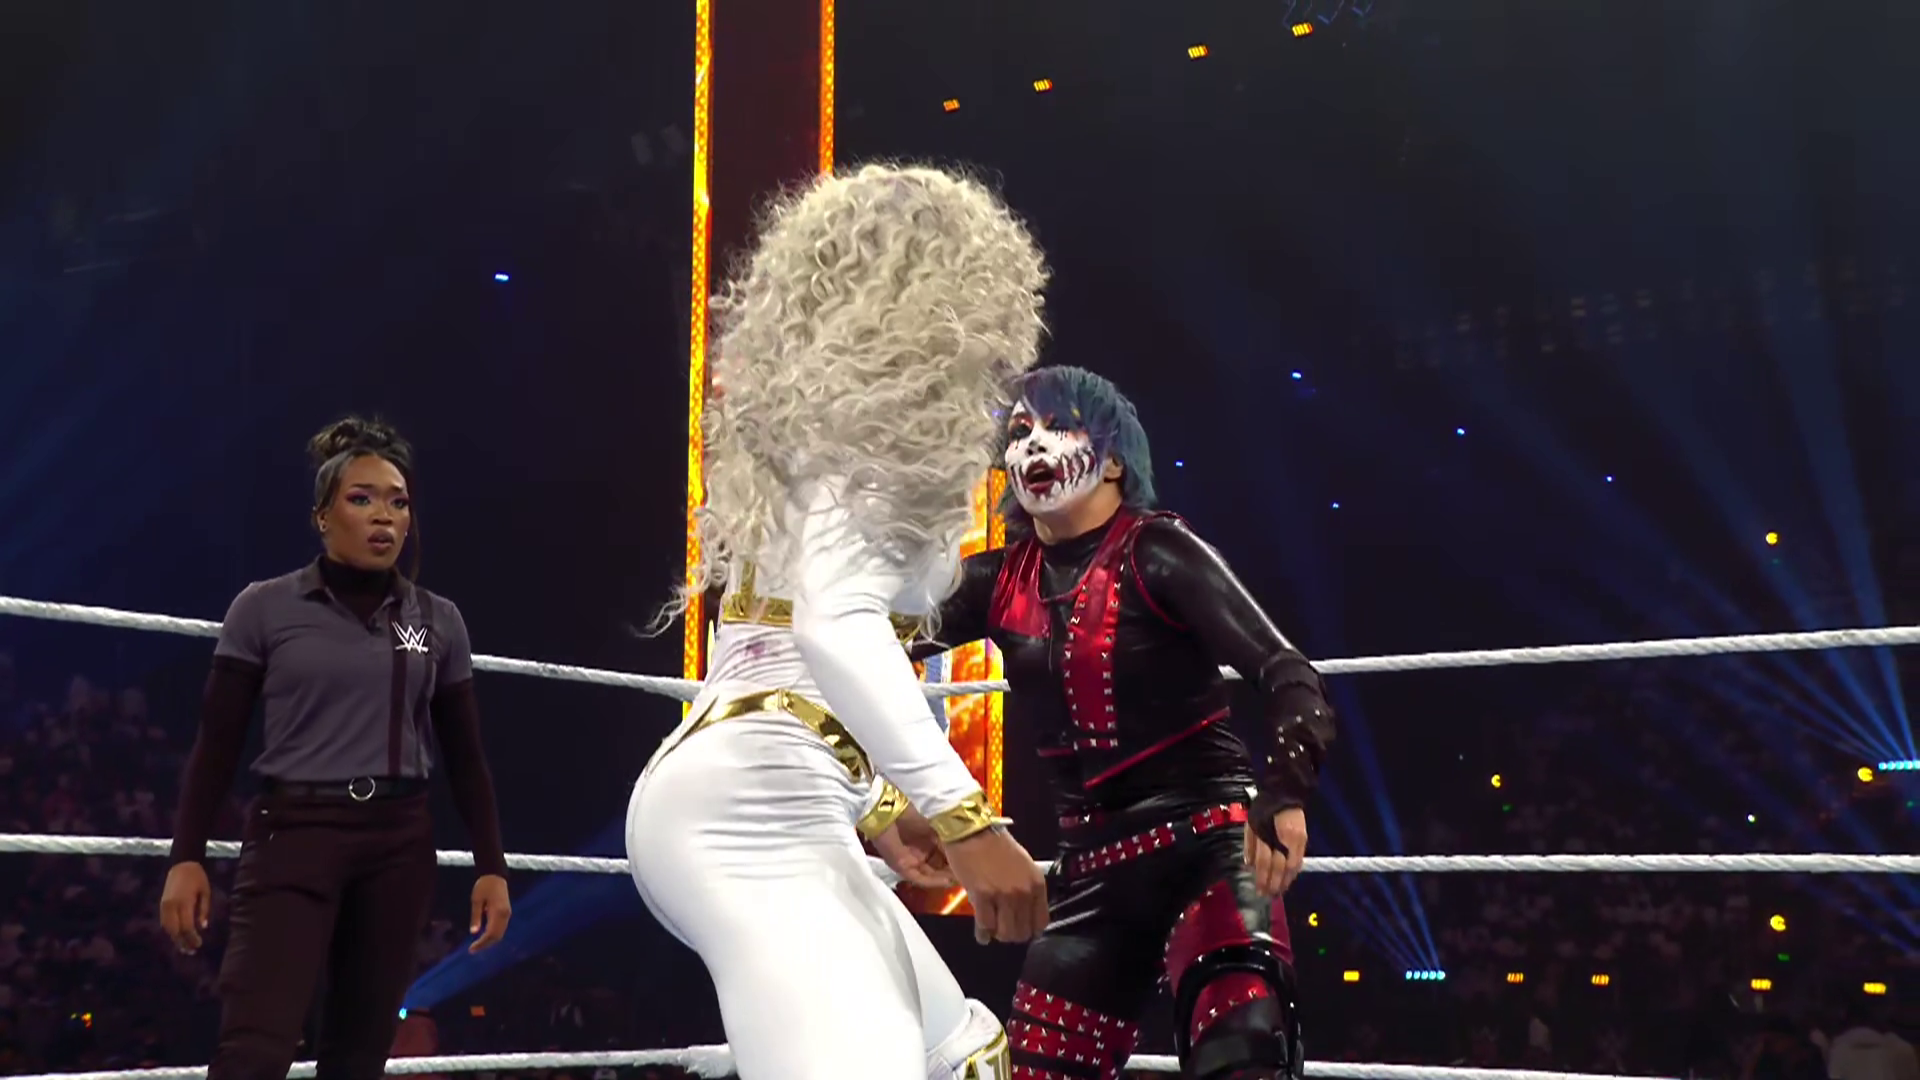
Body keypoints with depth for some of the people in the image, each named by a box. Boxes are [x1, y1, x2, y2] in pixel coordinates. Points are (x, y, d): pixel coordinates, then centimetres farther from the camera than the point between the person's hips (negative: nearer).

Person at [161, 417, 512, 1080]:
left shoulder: (439, 621, 8)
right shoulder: (265, 608, 0)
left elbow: (465, 757, 11)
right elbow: (218, 743, 1)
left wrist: (491, 867, 5)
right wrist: (187, 857, -6)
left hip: (398, 843, 3)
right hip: (293, 832, -3)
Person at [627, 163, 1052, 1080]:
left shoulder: (814, 412, 24)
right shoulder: (874, 416, -3)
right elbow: (838, 625, -19)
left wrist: (877, 811, 24)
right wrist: (967, 819, -25)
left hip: (746, 795, 10)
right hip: (756, 798, -10)